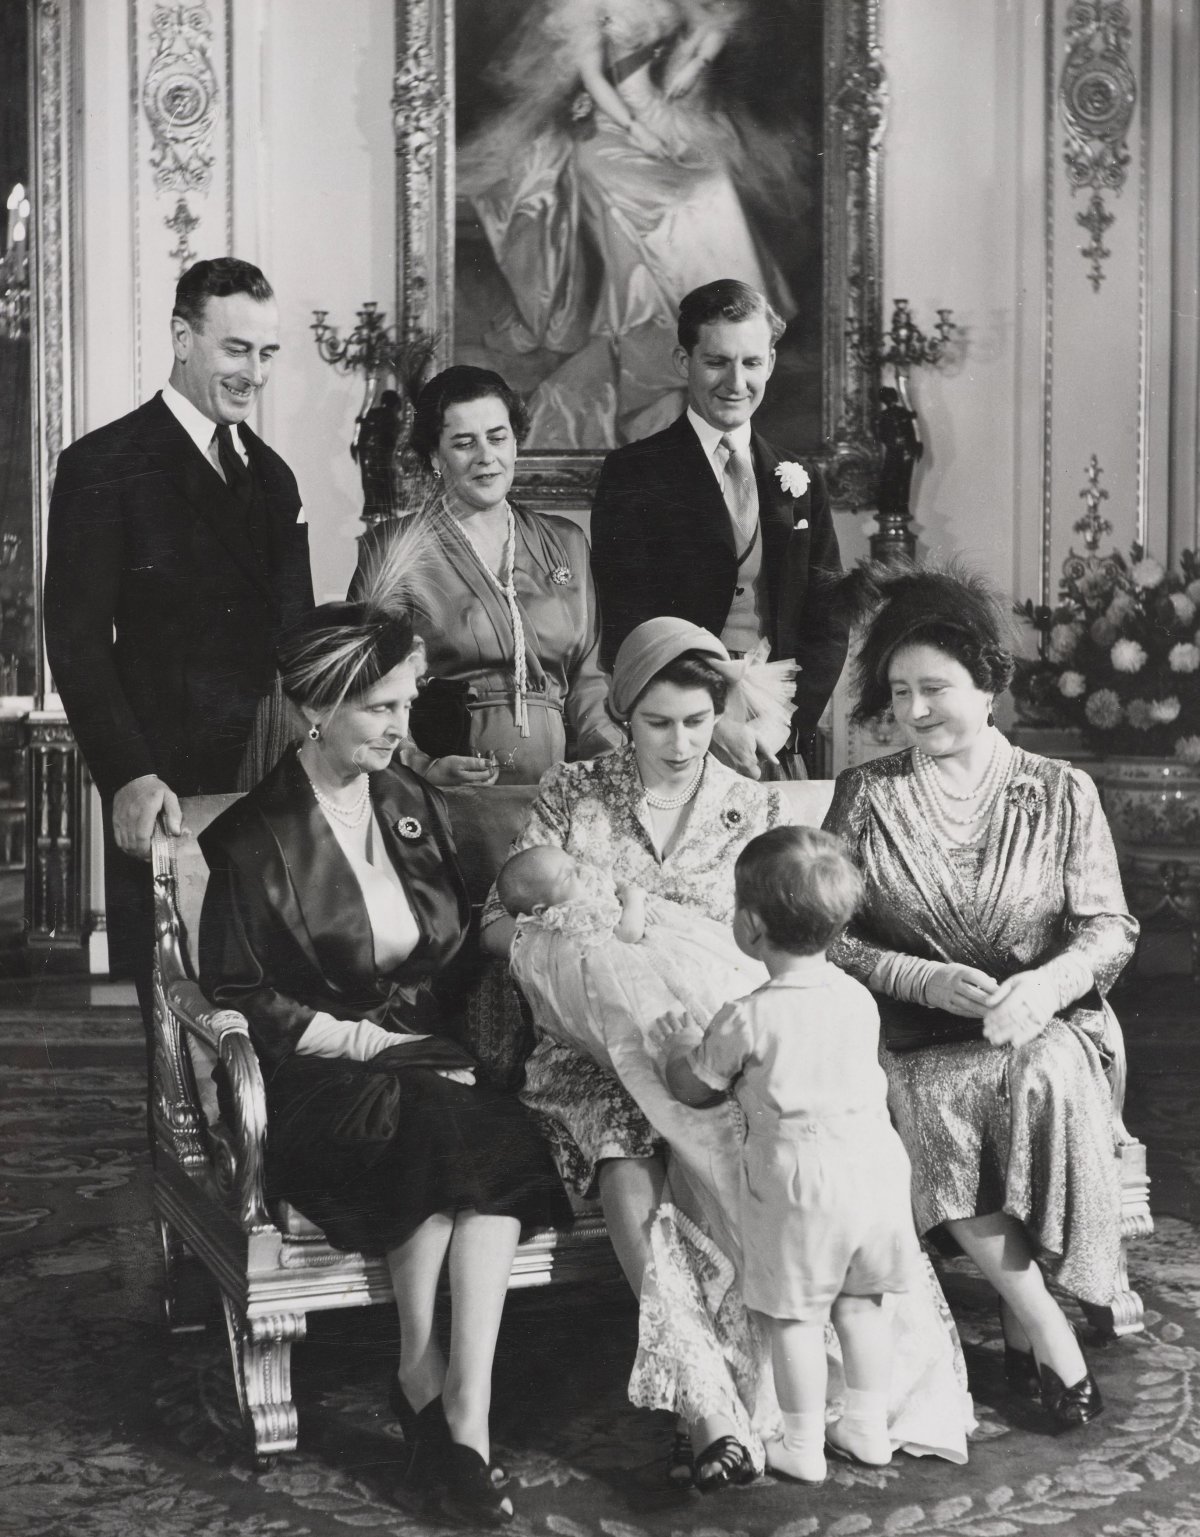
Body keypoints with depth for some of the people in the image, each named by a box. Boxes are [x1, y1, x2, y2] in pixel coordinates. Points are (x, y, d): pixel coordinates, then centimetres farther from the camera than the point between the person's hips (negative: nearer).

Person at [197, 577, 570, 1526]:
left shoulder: (416, 806, 12)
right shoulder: (253, 839, -5)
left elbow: (462, 958, 18)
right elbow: (238, 998, -6)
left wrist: (461, 1046, 0)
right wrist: (373, 1040, -11)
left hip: (433, 1063, 4)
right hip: (316, 1087, -4)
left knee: (493, 1140, -29)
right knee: (454, 1132, -33)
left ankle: (463, 1416, -29)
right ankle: (434, 1394, -19)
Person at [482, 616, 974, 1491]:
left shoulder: (757, 811, 9)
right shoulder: (571, 795, 7)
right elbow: (499, 924, 5)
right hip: (599, 1047, -1)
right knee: (626, 1161, -32)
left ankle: (713, 1404, -34)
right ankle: (714, 1412, -39)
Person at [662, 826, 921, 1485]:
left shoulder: (747, 1019, -15)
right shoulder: (859, 999, 1)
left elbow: (693, 1089, -1)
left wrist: (681, 1047, 20)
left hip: (798, 1180, -5)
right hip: (874, 1164, 6)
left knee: (795, 1315, 8)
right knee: (860, 1305, 19)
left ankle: (803, 1446, 15)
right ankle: (869, 1428, 26)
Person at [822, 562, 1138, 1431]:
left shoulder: (1062, 793, 7)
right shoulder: (865, 796, 7)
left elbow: (1109, 926, 4)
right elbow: (828, 936, 2)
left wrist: (1051, 981, -18)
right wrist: (930, 981, -15)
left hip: (1047, 1027, 0)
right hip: (916, 1042, 0)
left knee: (1042, 1077, -35)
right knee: (925, 1102, -33)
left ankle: (1022, 1317, -20)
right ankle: (1048, 1330, -22)